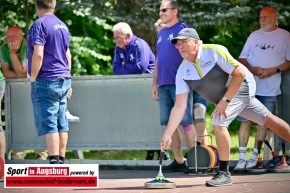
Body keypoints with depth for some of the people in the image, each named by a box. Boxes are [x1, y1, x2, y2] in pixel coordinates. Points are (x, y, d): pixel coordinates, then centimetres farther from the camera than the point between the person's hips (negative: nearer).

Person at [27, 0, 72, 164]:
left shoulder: (40, 24, -11)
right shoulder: (62, 26, 14)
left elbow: (38, 54, -20)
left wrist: (33, 78, -9)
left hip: (46, 82, -8)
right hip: (63, 80, 8)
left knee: (48, 124, -9)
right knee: (61, 124, 10)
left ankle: (54, 163, -14)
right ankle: (61, 161, 13)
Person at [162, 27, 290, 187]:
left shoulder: (214, 51, -24)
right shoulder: (182, 72, -7)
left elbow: (240, 73, -24)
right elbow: (179, 106, -9)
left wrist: (225, 101, -23)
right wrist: (167, 134, -17)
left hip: (241, 87, -6)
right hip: (223, 99, 6)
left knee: (219, 123, -22)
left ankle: (224, 174, -13)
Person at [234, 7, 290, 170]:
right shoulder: (254, 36, 13)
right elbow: (242, 59, 13)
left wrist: (273, 70, -15)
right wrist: (253, 69, -7)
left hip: (270, 89, -3)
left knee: (263, 123, 2)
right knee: (245, 121, -2)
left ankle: (255, 157, 10)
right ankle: (242, 158, 1)